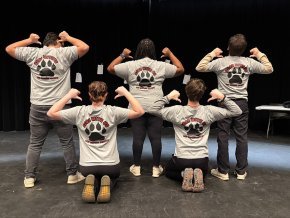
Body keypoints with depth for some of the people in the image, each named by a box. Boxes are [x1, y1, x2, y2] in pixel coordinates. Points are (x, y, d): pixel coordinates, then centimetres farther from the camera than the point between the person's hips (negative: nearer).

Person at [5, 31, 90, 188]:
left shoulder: (32, 53, 6)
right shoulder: (63, 53, -4)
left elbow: (9, 49, 17)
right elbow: (85, 47, -4)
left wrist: (29, 40, 24)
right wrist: (68, 37, 9)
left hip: (37, 108, 3)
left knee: (35, 144, 15)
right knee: (67, 143, 11)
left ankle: (29, 177, 21)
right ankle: (72, 174, 21)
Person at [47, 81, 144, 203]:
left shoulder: (79, 112, -7)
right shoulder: (112, 112, -12)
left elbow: (51, 113, 1)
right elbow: (139, 111, -12)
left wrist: (69, 95, 3)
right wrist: (125, 92, -6)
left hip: (86, 167, 2)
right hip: (110, 165, -1)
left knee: (92, 175, 36)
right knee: (113, 175, 34)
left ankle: (93, 183, -1)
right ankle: (107, 184, -3)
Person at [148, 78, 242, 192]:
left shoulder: (177, 111, -15)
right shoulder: (209, 111, -11)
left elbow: (153, 109, -5)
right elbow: (237, 111, -2)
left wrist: (168, 97, -8)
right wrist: (222, 97, -7)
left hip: (181, 159, -1)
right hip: (202, 160, 2)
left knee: (168, 171, 31)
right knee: (203, 171, 37)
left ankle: (184, 175, -1)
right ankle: (198, 175, 0)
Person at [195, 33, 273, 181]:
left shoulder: (220, 62, -7)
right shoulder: (249, 62, 2)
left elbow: (199, 68, -7)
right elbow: (269, 69, 12)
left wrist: (211, 54, 3)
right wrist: (260, 55, 22)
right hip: (242, 102, 3)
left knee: (223, 137, 4)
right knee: (242, 137, 9)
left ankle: (223, 171, 10)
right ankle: (241, 171, 17)